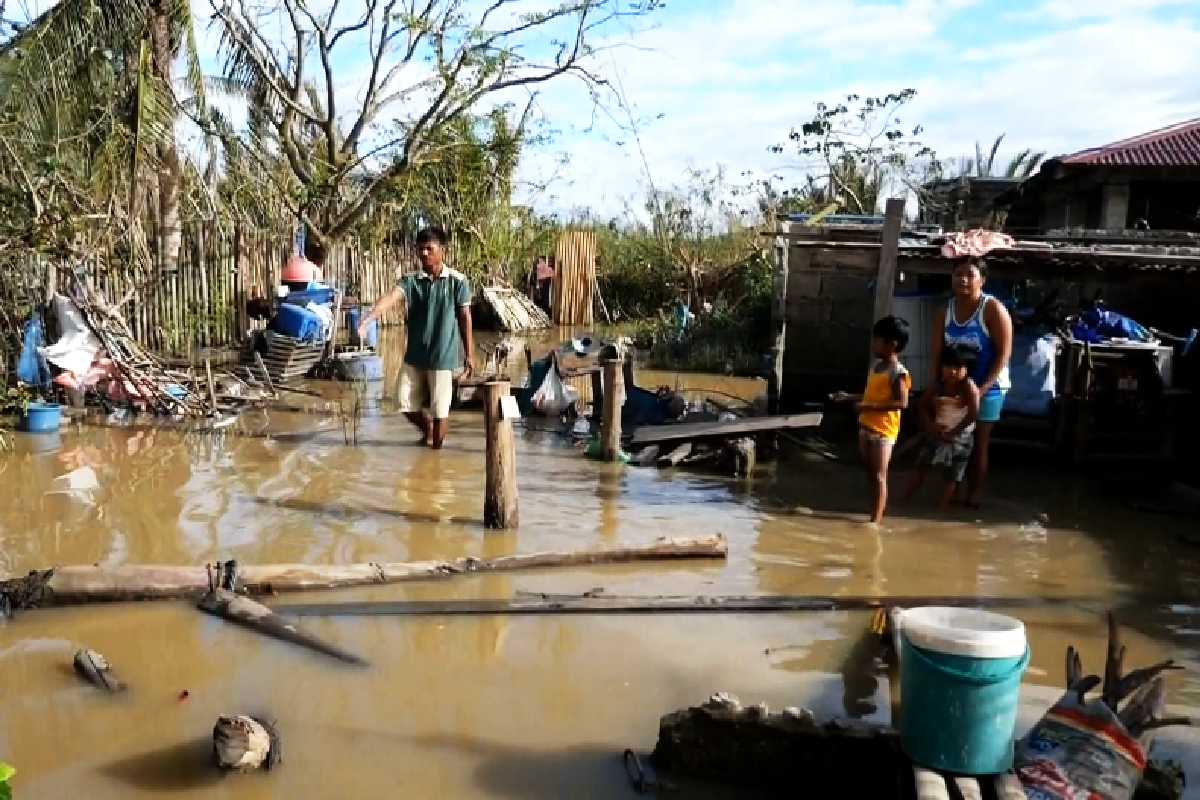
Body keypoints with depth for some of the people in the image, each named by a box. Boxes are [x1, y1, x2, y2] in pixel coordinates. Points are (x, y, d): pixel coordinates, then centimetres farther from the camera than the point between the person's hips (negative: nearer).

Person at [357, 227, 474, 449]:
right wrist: (367, 319, -36)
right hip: (414, 356, 4)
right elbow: (390, 297, -18)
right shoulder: (410, 280, 0)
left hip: (443, 356, -3)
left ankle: (435, 451, 19)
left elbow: (464, 318, -1)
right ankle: (427, 429, 40)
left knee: (440, 409, 1)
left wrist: (469, 354, 0)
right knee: (407, 405, 10)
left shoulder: (457, 280, -5)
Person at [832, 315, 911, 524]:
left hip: (883, 430, -9)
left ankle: (875, 520, -2)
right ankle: (874, 516, 22)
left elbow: (902, 402, -23)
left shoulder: (898, 372, -16)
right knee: (870, 474, 13)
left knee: (879, 476, -5)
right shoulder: (876, 366, 12)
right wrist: (848, 397, 14)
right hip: (866, 427, 9)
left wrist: (870, 407, -27)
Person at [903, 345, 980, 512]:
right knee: (921, 466, 5)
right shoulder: (938, 386, -1)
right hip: (938, 433, 4)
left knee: (952, 476, 4)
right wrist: (930, 425, -6)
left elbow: (973, 413, -23)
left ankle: (941, 509, 12)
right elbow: (923, 406, 10)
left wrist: (953, 432, -19)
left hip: (960, 437, -4)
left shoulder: (968, 386, -16)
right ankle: (903, 501, 12)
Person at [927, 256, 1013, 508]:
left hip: (986, 387, -5)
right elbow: (936, 351, 1)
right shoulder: (947, 309, 1)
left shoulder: (993, 309, -15)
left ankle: (973, 497, 13)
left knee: (977, 443, 4)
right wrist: (932, 385, -8)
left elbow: (1004, 352, -17)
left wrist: (982, 387, -21)